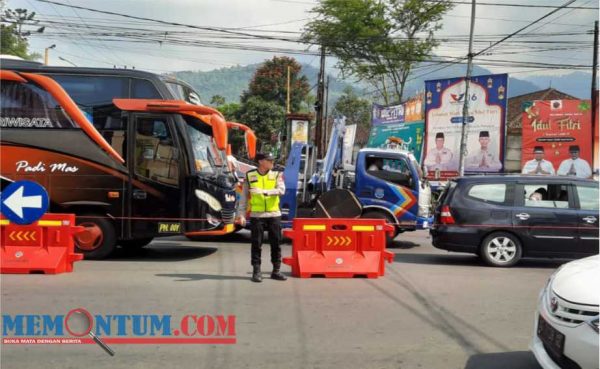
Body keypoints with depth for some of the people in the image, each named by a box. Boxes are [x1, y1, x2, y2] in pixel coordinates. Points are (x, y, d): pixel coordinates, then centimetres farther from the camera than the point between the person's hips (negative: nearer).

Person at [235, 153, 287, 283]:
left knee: (276, 244, 6)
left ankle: (276, 271, 16)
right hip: (256, 216, -1)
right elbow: (244, 197, 6)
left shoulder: (276, 175, 4)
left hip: (274, 215, 1)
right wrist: (241, 214, -1)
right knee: (256, 244, 2)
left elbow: (281, 190, -14)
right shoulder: (250, 175, 3)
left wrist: (264, 191, -28)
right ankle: (256, 272, 10)